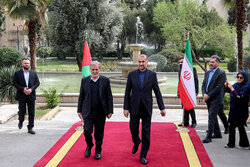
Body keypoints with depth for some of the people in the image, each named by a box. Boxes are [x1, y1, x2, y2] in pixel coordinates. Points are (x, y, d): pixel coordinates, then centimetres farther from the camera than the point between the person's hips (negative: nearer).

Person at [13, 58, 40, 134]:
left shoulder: (34, 73, 8)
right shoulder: (17, 73, 2)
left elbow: (37, 83, 5)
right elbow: (14, 83, -2)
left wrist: (31, 89, -12)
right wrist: (23, 89, -15)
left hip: (31, 96, 2)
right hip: (21, 96, -2)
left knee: (31, 113, 1)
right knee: (22, 111, 2)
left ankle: (30, 128, 9)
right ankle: (21, 121, 35)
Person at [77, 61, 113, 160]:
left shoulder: (105, 80, 1)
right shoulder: (84, 80, 4)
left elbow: (109, 97, 2)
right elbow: (81, 97, 8)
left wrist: (110, 111, -3)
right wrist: (79, 110, 7)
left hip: (100, 112, 0)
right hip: (88, 111, 1)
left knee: (99, 133, 6)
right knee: (87, 131, -6)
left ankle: (98, 151, 25)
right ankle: (89, 146, 24)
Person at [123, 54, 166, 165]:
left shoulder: (152, 74, 0)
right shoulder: (132, 74, 2)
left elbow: (157, 92, 1)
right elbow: (127, 92, 3)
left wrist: (162, 107, -2)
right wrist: (126, 108, -2)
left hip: (147, 108, -1)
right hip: (134, 108, 1)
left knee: (146, 132, 2)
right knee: (133, 129, 9)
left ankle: (143, 155, 14)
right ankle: (136, 142, 43)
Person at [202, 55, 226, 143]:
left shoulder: (221, 73, -11)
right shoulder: (207, 73, 13)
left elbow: (219, 87, -17)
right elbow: (204, 84, 12)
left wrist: (208, 96, -16)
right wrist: (204, 94, -6)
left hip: (216, 99, -8)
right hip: (208, 99, 8)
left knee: (211, 117, -11)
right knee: (213, 116, 17)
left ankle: (208, 137, -8)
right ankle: (217, 133, 31)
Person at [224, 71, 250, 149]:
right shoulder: (236, 84, 6)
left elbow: (240, 97, -25)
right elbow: (229, 91, 23)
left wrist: (232, 89, -26)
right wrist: (226, 86, 4)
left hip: (241, 110, -7)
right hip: (233, 109, 7)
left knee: (240, 126, -1)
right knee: (231, 126, 11)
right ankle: (231, 143, 22)